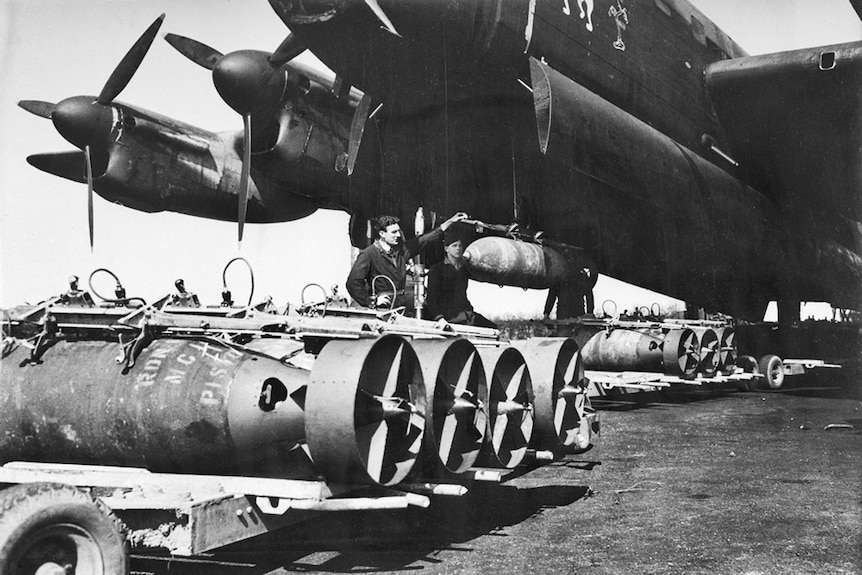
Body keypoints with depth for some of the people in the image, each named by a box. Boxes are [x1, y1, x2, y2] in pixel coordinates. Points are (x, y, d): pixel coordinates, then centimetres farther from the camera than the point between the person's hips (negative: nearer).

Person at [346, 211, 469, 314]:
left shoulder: (401, 249, 11)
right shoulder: (368, 254, -9)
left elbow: (426, 239, 17)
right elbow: (353, 283, -15)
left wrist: (450, 221, 17)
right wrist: (372, 302, -16)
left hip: (401, 299, 7)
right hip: (384, 304, -7)